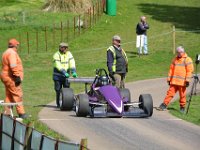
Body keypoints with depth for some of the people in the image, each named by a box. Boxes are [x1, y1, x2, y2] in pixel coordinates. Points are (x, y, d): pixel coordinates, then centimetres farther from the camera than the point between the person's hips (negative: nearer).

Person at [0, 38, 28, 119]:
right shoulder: (12, 53, -14)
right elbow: (13, 66, -24)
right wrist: (17, 76, -24)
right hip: (11, 78, -10)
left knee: (9, 96, 12)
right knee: (17, 95, -9)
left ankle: (7, 113, 12)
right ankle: (21, 113, -11)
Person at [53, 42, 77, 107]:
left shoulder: (68, 54, 0)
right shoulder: (56, 55, -13)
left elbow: (72, 63, -9)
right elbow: (58, 66, -23)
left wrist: (74, 72, -24)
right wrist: (64, 73, -33)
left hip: (66, 75, 3)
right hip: (58, 76, -3)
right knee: (58, 90, 0)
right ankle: (58, 104, 10)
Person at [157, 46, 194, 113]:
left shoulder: (187, 60, -2)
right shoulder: (175, 59, 15)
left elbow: (189, 70, -6)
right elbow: (171, 69, 19)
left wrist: (187, 80, -13)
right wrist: (169, 79, 14)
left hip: (182, 82, -4)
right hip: (174, 81, 4)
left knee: (182, 95, 2)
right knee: (170, 93, 0)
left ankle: (182, 107, 13)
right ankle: (164, 105, -1)